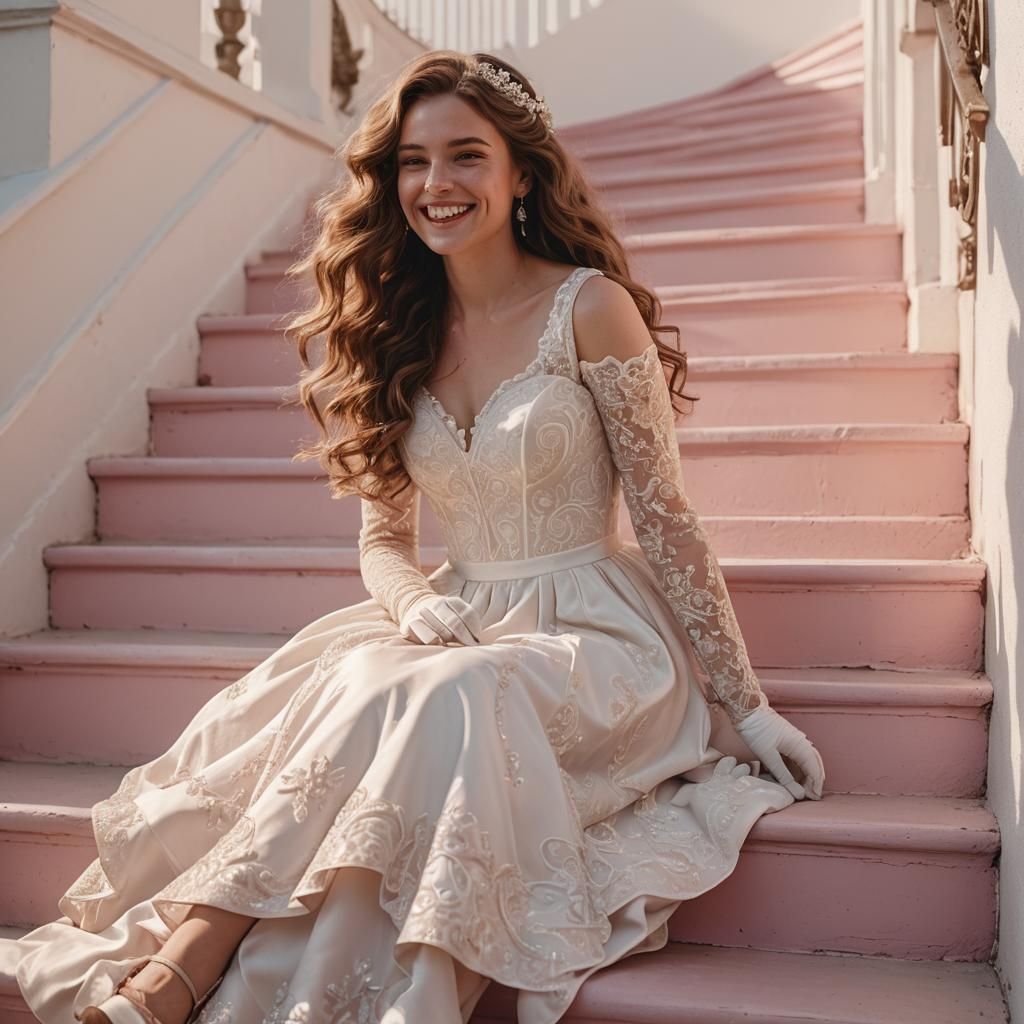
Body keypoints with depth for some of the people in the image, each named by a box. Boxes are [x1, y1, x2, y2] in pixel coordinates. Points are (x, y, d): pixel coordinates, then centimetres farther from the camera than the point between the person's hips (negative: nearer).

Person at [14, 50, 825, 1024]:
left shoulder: (589, 307, -7)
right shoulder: (395, 331, 8)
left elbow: (664, 521, -6)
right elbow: (383, 537, 11)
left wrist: (748, 707, -6)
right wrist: (417, 603, -13)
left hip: (593, 633, -4)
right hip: (462, 629, 4)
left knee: (419, 699, -33)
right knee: (293, 688, -27)